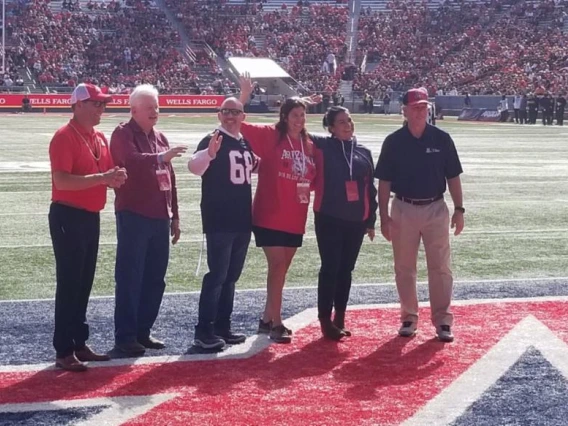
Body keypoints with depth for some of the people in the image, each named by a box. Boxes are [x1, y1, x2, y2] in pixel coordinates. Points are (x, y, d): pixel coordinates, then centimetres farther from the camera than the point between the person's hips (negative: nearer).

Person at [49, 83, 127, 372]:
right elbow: (61, 180, -24)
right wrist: (101, 178, -28)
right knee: (69, 284, -7)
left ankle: (79, 343, 24)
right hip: (69, 217, -9)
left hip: (91, 217, 9)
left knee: (84, 283, 14)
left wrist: (114, 178, -1)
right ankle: (64, 351, -2)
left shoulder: (100, 138, 13)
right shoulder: (65, 137, -14)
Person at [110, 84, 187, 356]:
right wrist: (160, 157, -41)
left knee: (155, 279, 11)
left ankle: (143, 331, 21)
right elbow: (131, 161, -28)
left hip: (160, 217, 8)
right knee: (130, 278, -6)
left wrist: (174, 216, 19)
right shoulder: (123, 134, -7)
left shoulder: (159, 137, 17)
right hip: (134, 216, -8)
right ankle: (125, 336, -2)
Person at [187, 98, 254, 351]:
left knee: (231, 276, 12)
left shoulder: (245, 143, 12)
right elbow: (194, 167, -29)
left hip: (242, 220, 8)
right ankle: (203, 331, -8)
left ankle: (222, 327, 20)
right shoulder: (213, 140, -10)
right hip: (219, 221, -8)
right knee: (217, 275, -10)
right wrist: (209, 153, -48)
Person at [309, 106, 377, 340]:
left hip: (356, 220, 4)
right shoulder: (322, 146, -3)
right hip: (329, 218, -4)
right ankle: (326, 320, 6)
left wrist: (371, 220, 11)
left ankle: (340, 319, 21)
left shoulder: (363, 152, 7)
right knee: (330, 268, -2)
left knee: (346, 270, 11)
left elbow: (370, 188, 11)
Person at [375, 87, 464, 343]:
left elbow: (453, 177, 3)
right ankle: (409, 317, 19)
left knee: (440, 267, 1)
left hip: (436, 209, 0)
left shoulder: (441, 139, -1)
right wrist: (383, 215, -3)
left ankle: (443, 320, 6)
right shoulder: (393, 142, -2)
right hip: (403, 210, 0)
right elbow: (384, 182, 1)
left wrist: (459, 209, -2)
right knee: (404, 268, 8)